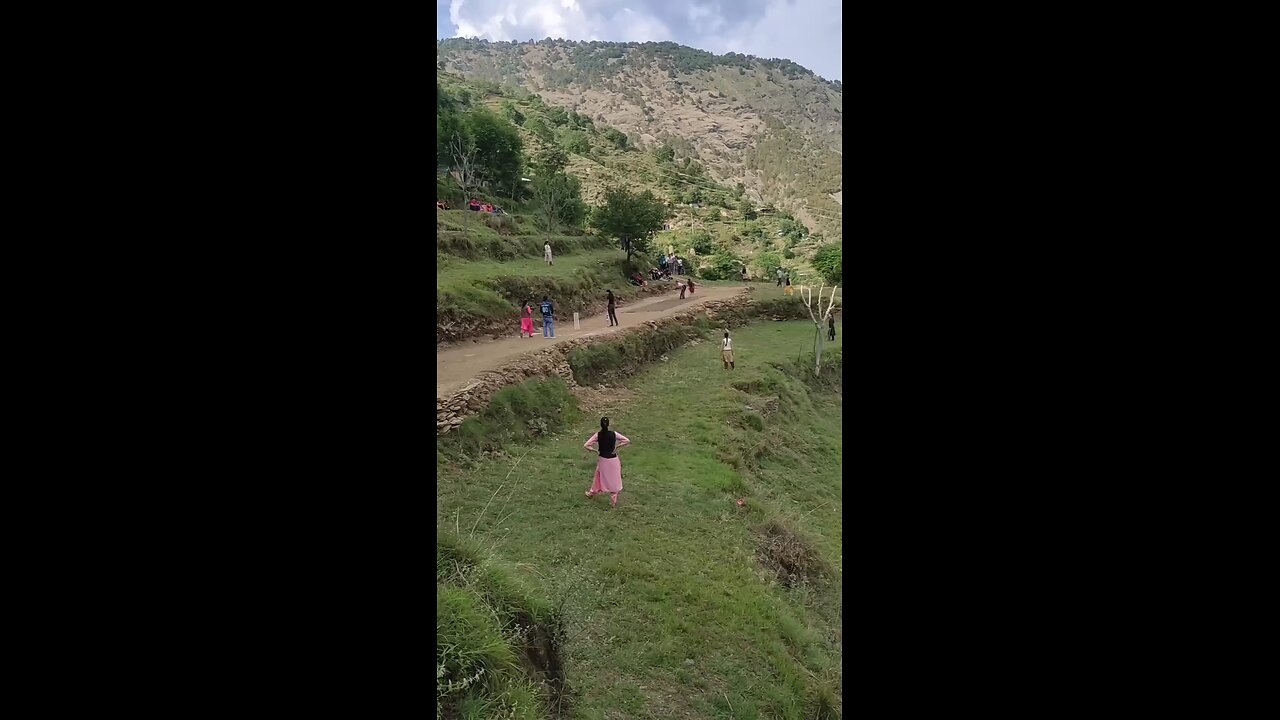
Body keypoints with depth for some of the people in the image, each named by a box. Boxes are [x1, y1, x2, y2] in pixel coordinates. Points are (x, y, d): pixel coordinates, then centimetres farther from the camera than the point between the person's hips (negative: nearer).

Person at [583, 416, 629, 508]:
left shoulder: (598, 435, -13)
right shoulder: (614, 434, -14)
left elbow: (585, 446, -14)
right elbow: (627, 441, -14)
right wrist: (617, 447, -11)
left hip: (603, 460, 1)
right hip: (613, 460, -1)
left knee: (599, 477, 24)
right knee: (614, 480, 14)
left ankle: (592, 493, 45)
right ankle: (613, 501, 21)